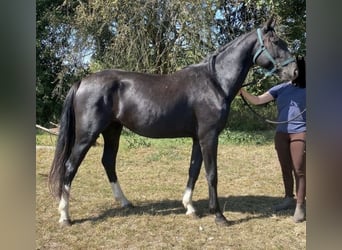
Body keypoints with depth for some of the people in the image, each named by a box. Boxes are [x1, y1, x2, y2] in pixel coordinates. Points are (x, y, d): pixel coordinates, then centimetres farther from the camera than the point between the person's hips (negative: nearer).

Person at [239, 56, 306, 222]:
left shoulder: (305, 89, 1)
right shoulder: (280, 89, 8)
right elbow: (257, 100, 2)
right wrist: (242, 92, -12)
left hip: (300, 133, -4)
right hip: (281, 133, 4)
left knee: (299, 170, -4)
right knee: (286, 169, 14)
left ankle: (300, 206, 3)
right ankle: (289, 199, 30)